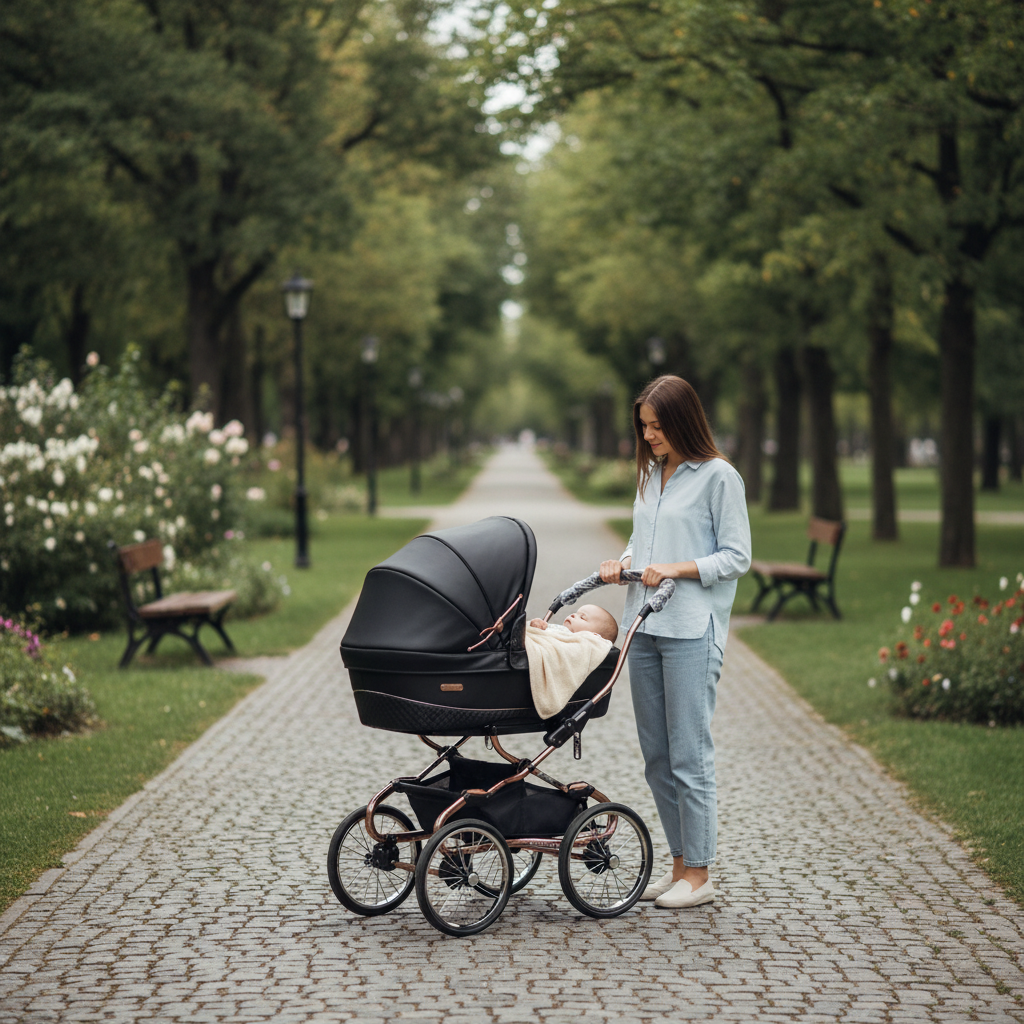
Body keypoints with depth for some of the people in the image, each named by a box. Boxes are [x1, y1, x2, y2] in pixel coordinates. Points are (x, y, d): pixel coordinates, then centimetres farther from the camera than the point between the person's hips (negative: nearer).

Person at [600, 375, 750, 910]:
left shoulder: (718, 477, -5)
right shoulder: (651, 474, 17)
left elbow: (737, 557, -7)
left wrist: (678, 569, -17)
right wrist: (623, 562, 3)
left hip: (692, 630, -7)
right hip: (644, 626, 8)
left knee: (689, 753, -6)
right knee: (656, 754, 10)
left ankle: (699, 875, 2)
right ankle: (680, 864, 19)